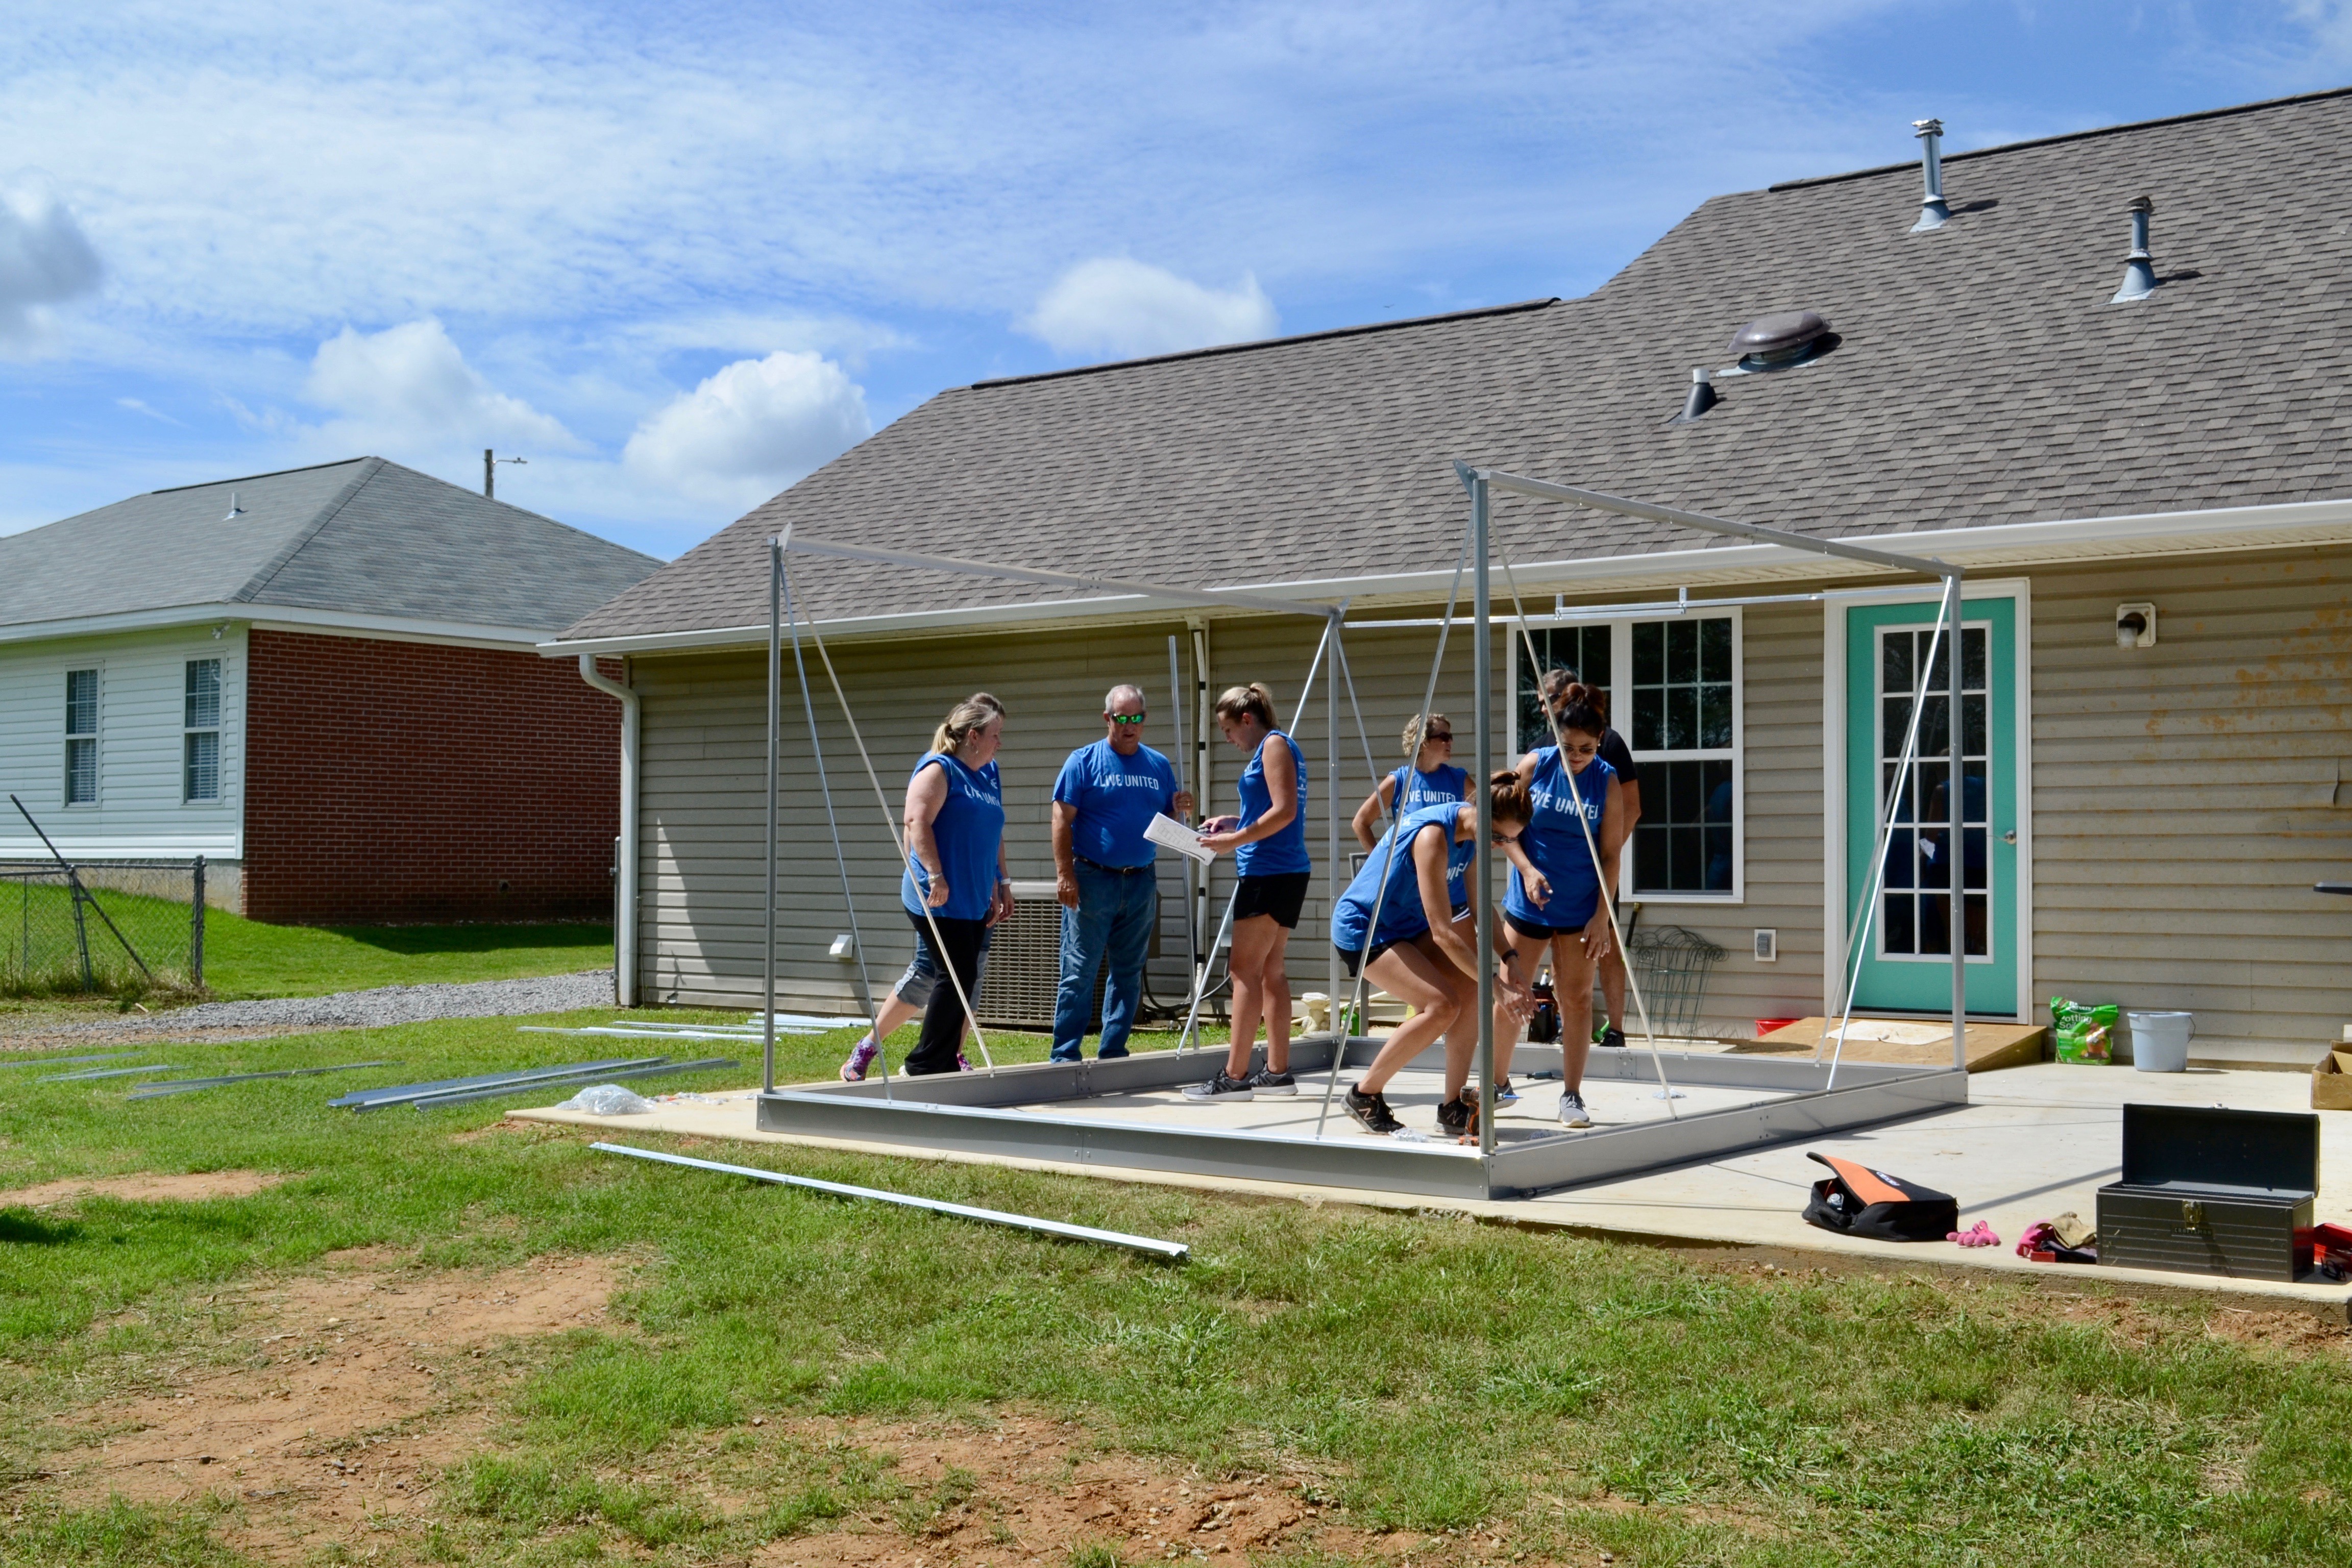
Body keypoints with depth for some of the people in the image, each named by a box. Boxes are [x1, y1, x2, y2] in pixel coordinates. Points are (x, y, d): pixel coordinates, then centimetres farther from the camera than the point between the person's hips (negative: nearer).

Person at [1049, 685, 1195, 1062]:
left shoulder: (1159, 765, 12)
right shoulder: (1084, 761, -2)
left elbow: (1167, 821, 17)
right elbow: (1062, 820, -6)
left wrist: (1180, 809, -6)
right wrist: (1065, 875, -14)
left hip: (1141, 882, 5)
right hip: (1092, 880, -5)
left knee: (1128, 972, 9)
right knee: (1079, 972, -4)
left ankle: (1113, 1053, 17)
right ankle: (1065, 1055, 0)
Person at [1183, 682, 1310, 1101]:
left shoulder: (1275, 744, -9)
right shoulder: (1270, 748, 20)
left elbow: (1285, 811, -18)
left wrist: (1235, 840, -17)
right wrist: (1233, 823, 16)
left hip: (1270, 873, -10)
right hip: (1284, 874, 10)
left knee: (1245, 970, -10)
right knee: (1269, 970, 11)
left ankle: (1234, 1077, -12)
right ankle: (1277, 1072, 14)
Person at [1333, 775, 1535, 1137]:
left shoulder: (1472, 835, -3)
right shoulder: (1433, 835, -30)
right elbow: (1443, 933, -32)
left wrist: (1509, 960, -6)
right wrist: (1497, 985, -31)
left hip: (1406, 927, 9)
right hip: (1361, 929, -9)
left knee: (1471, 992, -8)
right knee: (1443, 1005, -22)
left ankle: (1454, 1107, 1)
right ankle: (1364, 1094, -7)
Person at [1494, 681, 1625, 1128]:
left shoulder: (1607, 781, -8)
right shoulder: (1536, 764, -5)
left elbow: (1610, 855, -6)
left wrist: (1602, 916, -11)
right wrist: (1528, 870, -14)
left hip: (1579, 908, -1)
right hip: (1528, 902, 1)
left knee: (1576, 997, 2)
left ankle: (1572, 1096, 11)